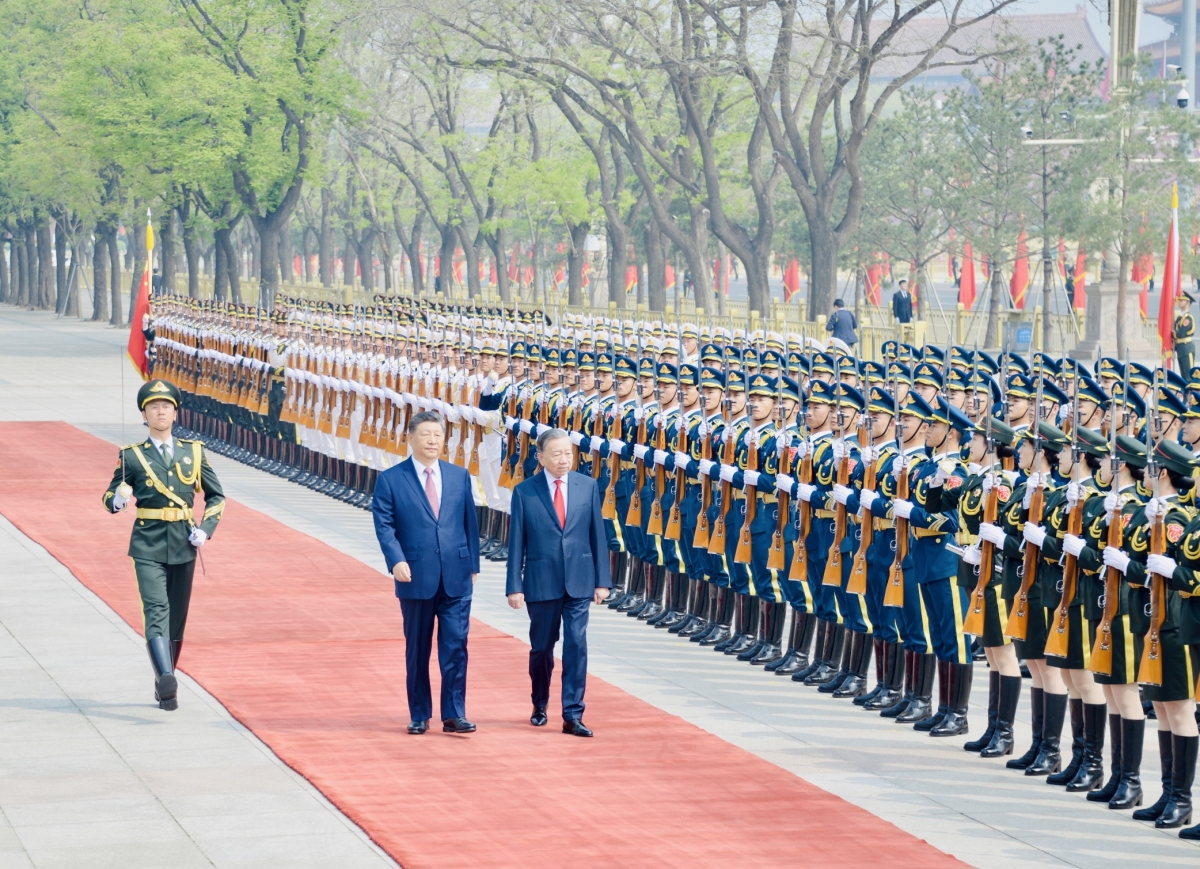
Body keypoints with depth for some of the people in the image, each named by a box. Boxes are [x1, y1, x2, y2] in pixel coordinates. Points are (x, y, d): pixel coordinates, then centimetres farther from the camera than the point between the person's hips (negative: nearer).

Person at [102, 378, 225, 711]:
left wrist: (206, 529, 1)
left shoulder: (193, 452, 9)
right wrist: (117, 499, -15)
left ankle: (164, 688, 22)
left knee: (177, 619, 9)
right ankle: (166, 679, -37)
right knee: (156, 610, -21)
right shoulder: (132, 456, 2)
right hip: (148, 546, -3)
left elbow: (216, 496, 16)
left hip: (183, 546, 3)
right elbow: (110, 497, 9)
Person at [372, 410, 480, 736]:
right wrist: (396, 560, -19)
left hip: (456, 577, 2)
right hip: (416, 578, -2)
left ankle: (454, 714, 1)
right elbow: (384, 525, -5)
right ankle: (419, 715, 16)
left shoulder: (459, 476, 10)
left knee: (456, 646, -3)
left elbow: (470, 522, 11)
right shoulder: (391, 480, 0)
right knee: (417, 650, 7)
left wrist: (473, 564, 6)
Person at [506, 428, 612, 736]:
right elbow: (516, 542, -2)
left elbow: (597, 534, 4)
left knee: (576, 645, -7)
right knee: (541, 647, 11)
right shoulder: (525, 492, -3)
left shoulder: (588, 486, 3)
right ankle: (540, 706, 32)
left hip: (579, 581, 1)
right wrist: (515, 586, -6)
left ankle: (572, 715, -5)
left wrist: (602, 580, 2)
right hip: (541, 581, -1)